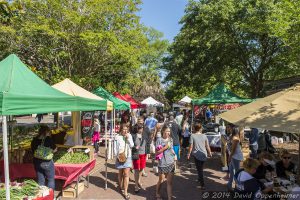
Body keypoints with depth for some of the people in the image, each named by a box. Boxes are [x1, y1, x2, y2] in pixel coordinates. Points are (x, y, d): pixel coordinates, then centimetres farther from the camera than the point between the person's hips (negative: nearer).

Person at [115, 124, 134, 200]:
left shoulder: (129, 136, 0)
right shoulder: (117, 137, -7)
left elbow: (132, 145, -4)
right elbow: (115, 147, -3)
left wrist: (128, 138, -15)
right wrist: (117, 156, -11)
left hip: (128, 157, 1)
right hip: (120, 157, -1)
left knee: (126, 174, -3)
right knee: (120, 173, 16)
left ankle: (125, 191, 3)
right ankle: (121, 187, 38)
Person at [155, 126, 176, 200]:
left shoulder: (170, 139, 5)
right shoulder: (159, 140, -10)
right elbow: (157, 152, -11)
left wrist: (174, 155, 6)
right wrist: (165, 147, -18)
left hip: (171, 163, 4)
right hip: (162, 164, -4)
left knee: (169, 182, 6)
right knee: (161, 181, 14)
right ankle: (157, 194, 38)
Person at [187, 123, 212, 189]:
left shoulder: (192, 136, -9)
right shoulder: (204, 136, -1)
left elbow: (191, 146, -10)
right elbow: (207, 146, 3)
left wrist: (189, 154, 1)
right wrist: (209, 153, 17)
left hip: (196, 155, -4)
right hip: (204, 154, 4)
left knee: (199, 169, 4)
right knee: (201, 168, 23)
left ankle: (202, 185, 1)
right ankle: (199, 179, 41)